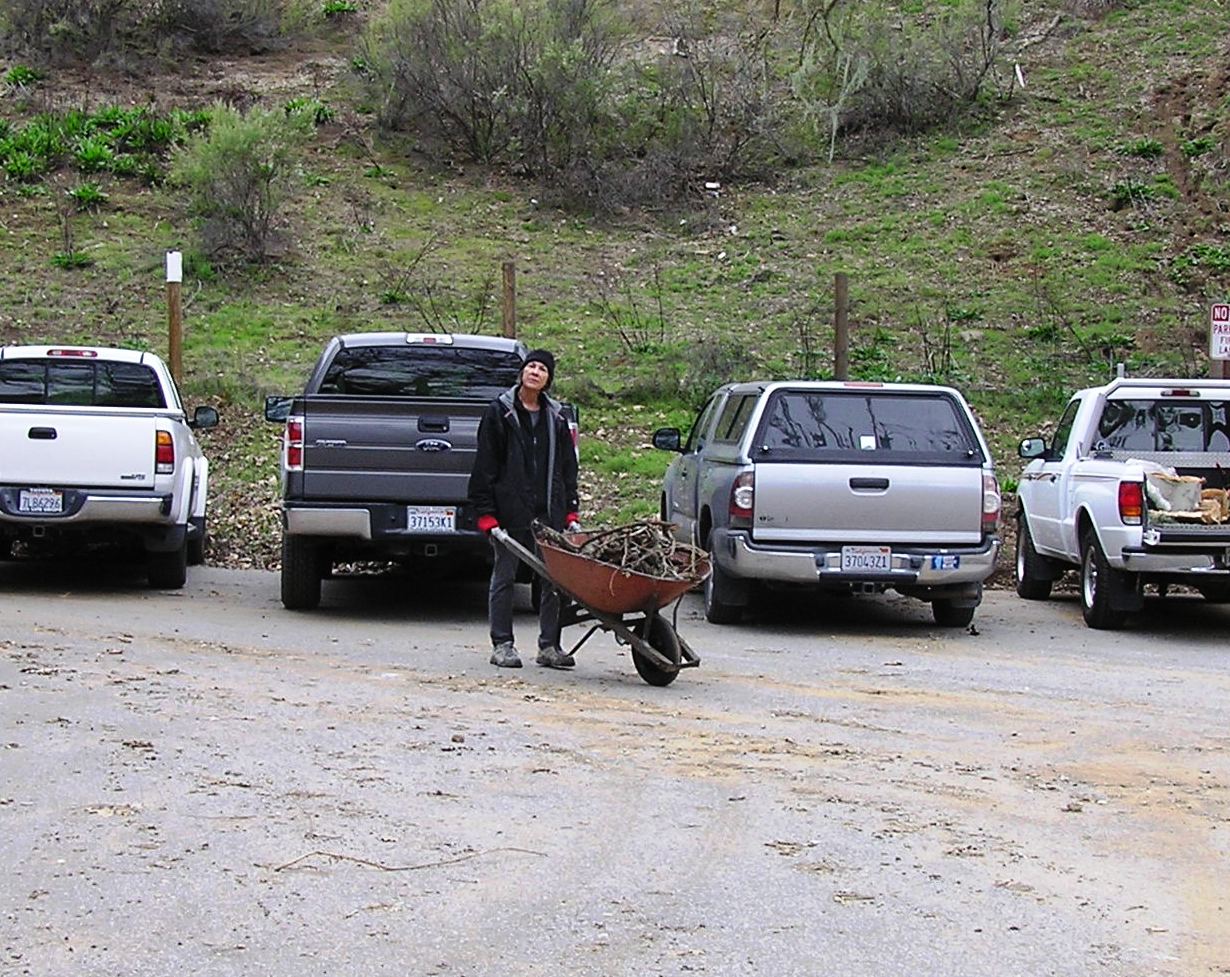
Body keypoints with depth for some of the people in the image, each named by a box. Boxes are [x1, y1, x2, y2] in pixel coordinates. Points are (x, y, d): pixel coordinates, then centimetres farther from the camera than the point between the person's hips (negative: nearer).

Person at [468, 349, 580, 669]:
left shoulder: (555, 418, 13)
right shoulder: (499, 413, 1)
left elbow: (568, 468, 17)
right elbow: (484, 466, -2)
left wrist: (571, 512, 10)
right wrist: (486, 513, -9)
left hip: (549, 512, 4)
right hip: (510, 511, -4)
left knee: (554, 580, 3)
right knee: (504, 577, 3)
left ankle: (549, 646, 10)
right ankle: (502, 645, 10)